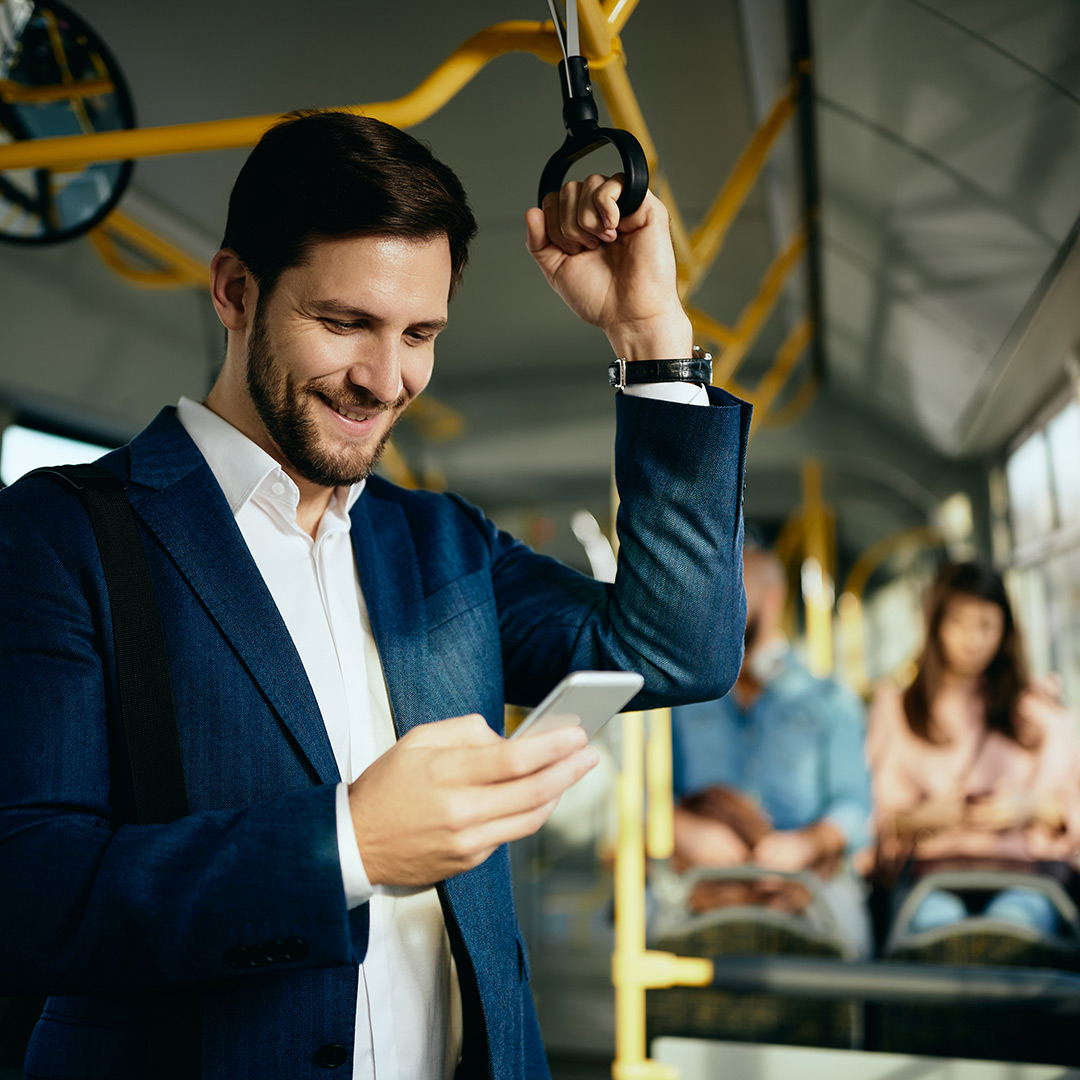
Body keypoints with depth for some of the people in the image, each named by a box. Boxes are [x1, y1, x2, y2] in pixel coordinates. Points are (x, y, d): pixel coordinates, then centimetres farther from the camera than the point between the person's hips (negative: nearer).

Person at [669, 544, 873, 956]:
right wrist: (686, 830, -15)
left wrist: (807, 841, -15)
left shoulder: (830, 701, 17)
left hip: (806, 874, 0)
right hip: (702, 872, 0)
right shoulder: (682, 702, 19)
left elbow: (854, 804, 6)